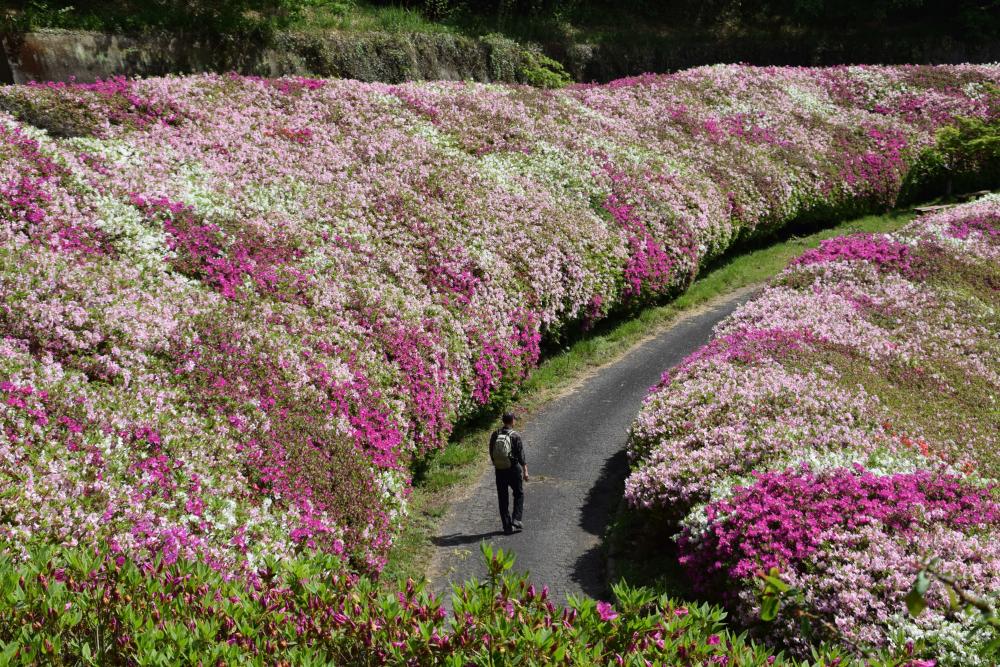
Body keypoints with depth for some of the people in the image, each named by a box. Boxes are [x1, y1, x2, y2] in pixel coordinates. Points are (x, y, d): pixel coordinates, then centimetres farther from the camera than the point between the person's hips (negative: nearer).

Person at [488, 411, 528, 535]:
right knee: (519, 494, 16)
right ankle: (516, 519, 2)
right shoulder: (515, 436, -12)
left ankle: (507, 526, 10)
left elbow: (491, 453, 9)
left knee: (503, 498, 9)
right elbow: (521, 455, -14)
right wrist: (525, 471, -10)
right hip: (513, 469, -3)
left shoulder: (495, 435, 0)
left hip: (499, 470, 3)